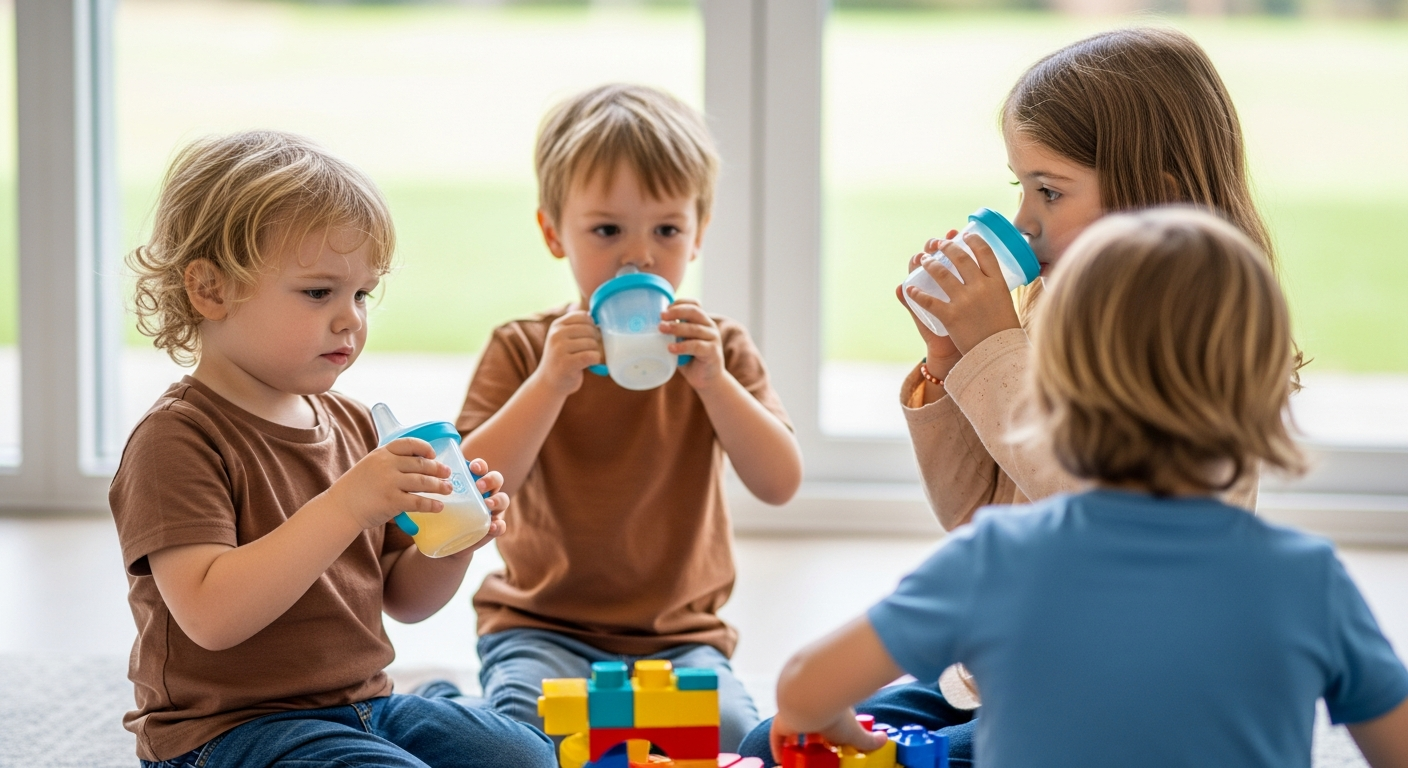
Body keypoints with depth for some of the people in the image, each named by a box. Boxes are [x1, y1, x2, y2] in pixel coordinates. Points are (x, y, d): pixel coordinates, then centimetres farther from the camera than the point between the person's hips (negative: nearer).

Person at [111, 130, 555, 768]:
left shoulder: (351, 424, 11)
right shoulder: (176, 439, -14)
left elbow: (402, 598, 17)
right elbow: (211, 617, -27)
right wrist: (346, 506, -31)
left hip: (365, 706, 8)